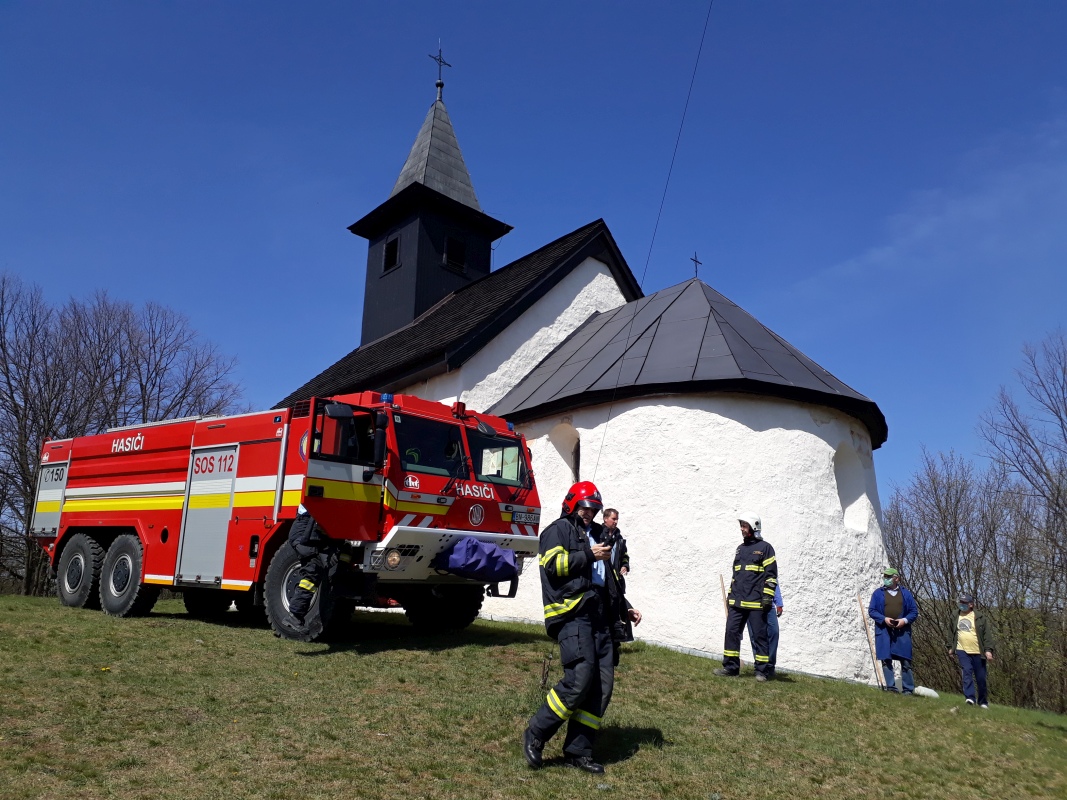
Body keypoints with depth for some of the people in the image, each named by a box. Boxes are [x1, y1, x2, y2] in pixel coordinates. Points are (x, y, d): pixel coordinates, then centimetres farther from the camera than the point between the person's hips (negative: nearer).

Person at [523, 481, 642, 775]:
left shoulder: (595, 535, 29)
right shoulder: (559, 529, 6)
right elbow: (552, 564, -11)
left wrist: (625, 608, 25)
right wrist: (588, 556, -10)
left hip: (600, 616, 8)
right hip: (572, 613, -8)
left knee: (603, 684, 1)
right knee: (580, 678, -18)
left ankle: (577, 750, 10)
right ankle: (535, 734, -2)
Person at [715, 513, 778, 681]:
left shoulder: (765, 547, -2)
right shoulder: (740, 549, 19)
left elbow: (771, 574, -7)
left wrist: (767, 596, -14)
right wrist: (730, 594, 20)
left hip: (756, 602, -6)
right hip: (737, 601, 7)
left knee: (759, 635, 0)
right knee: (732, 632, 3)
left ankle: (763, 670, 8)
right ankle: (731, 667, 9)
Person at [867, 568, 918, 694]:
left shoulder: (905, 593, 10)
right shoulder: (878, 593, 6)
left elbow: (914, 611, 9)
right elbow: (871, 611, 3)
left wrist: (904, 620, -9)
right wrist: (884, 619, -13)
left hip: (902, 631, 1)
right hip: (884, 631, 0)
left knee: (905, 661, 1)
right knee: (886, 660, -1)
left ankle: (908, 689, 9)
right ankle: (890, 686, 5)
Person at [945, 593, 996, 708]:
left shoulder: (980, 617, -3)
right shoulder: (956, 617, 9)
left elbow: (987, 634, -6)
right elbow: (950, 632, 20)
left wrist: (988, 650, -13)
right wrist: (950, 647, 15)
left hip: (978, 652, -2)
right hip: (962, 651, 2)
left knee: (981, 677, 7)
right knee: (967, 673, -14)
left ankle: (983, 701, 22)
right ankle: (970, 698, -16)